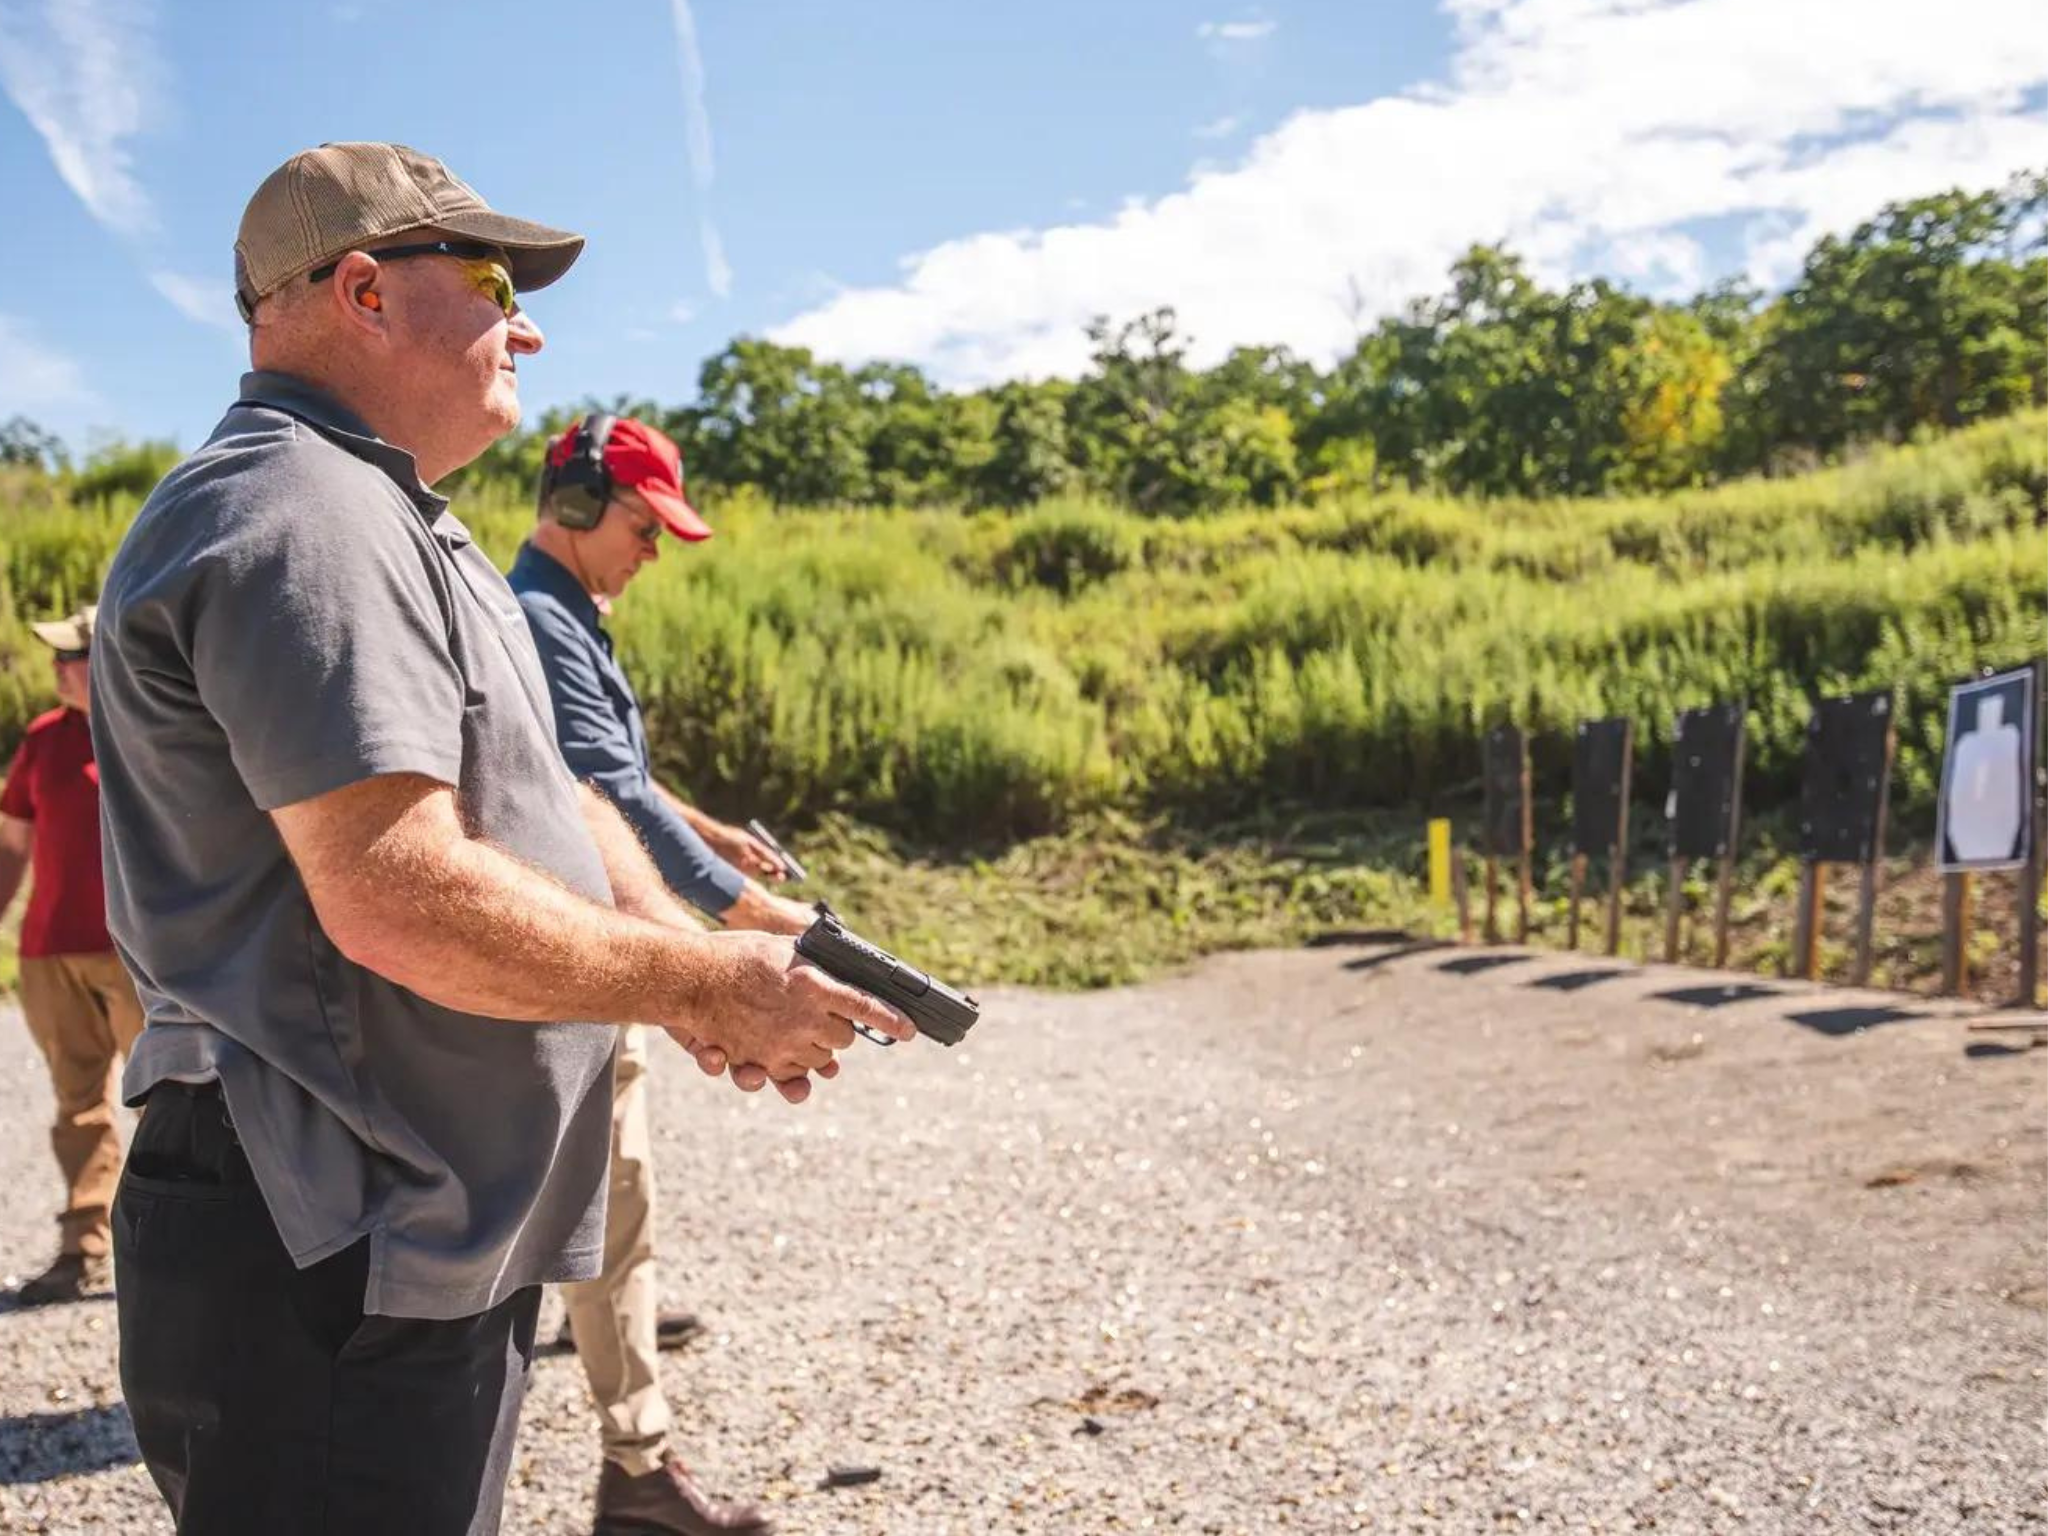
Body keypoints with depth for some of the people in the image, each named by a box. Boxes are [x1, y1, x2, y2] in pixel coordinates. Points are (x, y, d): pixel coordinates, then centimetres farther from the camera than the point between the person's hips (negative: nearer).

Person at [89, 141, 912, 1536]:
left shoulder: (392, 528, 18)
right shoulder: (298, 519, -18)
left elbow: (536, 797, 17)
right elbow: (398, 896, -28)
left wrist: (686, 955, -1)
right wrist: (704, 986, -16)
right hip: (326, 1271, -11)